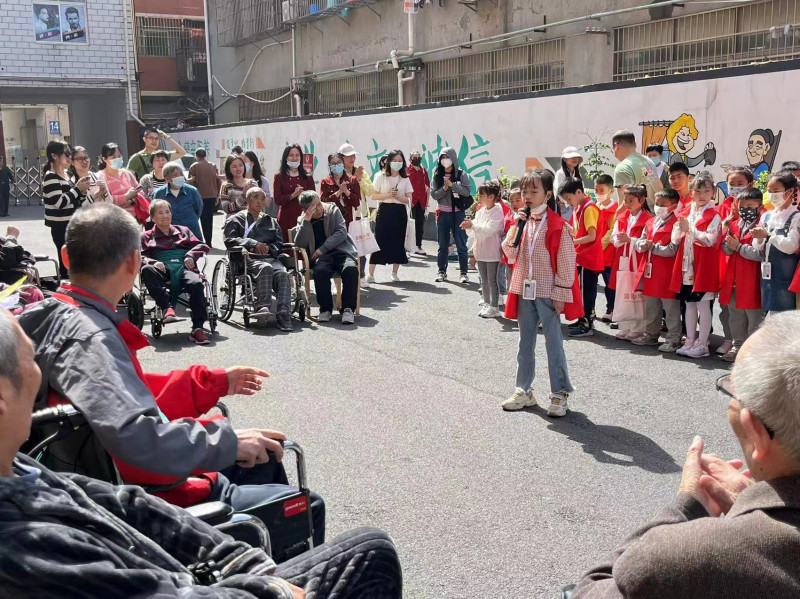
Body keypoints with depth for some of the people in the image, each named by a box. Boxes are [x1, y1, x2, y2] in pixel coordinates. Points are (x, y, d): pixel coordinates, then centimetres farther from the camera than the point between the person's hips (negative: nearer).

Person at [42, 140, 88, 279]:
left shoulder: (69, 174, 12)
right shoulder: (50, 177, -13)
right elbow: (60, 202, -24)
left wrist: (82, 190, 0)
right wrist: (77, 188, -17)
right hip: (61, 227, -9)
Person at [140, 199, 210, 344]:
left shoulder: (183, 231, 32)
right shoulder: (146, 237, 26)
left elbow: (202, 246, 20)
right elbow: (141, 257, 10)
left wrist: (191, 255, -3)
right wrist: (153, 262, -13)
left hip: (184, 267, 0)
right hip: (162, 271, 0)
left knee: (196, 283, -35)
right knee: (146, 270, -36)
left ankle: (197, 329, -37)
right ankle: (167, 307, -39)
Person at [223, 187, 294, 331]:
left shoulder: (271, 221, 33)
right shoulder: (235, 219, 21)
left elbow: (279, 244, 20)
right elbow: (230, 240, 2)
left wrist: (268, 248, -3)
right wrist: (254, 244, -10)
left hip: (270, 257, 3)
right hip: (248, 259, -3)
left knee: (282, 273, -32)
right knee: (265, 268, -38)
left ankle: (283, 314, -43)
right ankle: (263, 307, -48)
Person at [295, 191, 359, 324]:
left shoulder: (333, 210, 11)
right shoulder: (302, 221, 13)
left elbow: (342, 232, -1)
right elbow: (300, 244, -2)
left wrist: (322, 249, -9)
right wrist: (306, 221, -11)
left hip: (341, 250, 0)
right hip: (320, 257, 0)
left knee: (351, 269, -33)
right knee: (320, 271, -35)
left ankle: (348, 308, -22)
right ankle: (325, 308, -16)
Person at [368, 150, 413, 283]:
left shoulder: (405, 179, 8)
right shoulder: (380, 176, 3)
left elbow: (409, 200, 5)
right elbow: (374, 196, 0)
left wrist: (398, 197, -14)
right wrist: (388, 195, -14)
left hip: (400, 212, 3)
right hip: (384, 211, -2)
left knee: (398, 241, 3)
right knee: (379, 241, -7)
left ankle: (394, 273, 16)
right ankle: (371, 274, -5)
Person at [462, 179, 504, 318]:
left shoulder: (497, 211, -13)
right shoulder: (480, 211, 9)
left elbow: (489, 230, -24)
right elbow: (474, 232, 11)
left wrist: (472, 225, -25)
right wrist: (468, 227, -10)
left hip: (492, 253, -7)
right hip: (481, 251, 7)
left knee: (492, 280, 0)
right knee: (484, 280, 15)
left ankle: (493, 307, 8)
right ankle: (486, 304, 25)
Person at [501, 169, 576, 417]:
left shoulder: (557, 225, -11)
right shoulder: (522, 221, 7)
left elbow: (565, 262, -11)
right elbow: (510, 253, 4)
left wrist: (560, 294, -12)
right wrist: (515, 227, -9)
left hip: (547, 293, -6)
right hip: (524, 291, 6)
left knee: (553, 343, 1)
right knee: (525, 343, 13)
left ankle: (559, 394, 9)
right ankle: (523, 391, 23)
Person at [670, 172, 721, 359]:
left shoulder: (714, 216, -6)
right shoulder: (688, 213, 13)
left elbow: (710, 239, -19)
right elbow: (675, 240, 10)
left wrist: (689, 229, -22)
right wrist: (680, 228, -10)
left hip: (704, 267, -6)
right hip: (686, 266, 6)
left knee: (703, 305, -1)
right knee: (689, 304, 12)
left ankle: (702, 345, 5)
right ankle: (690, 341, 20)